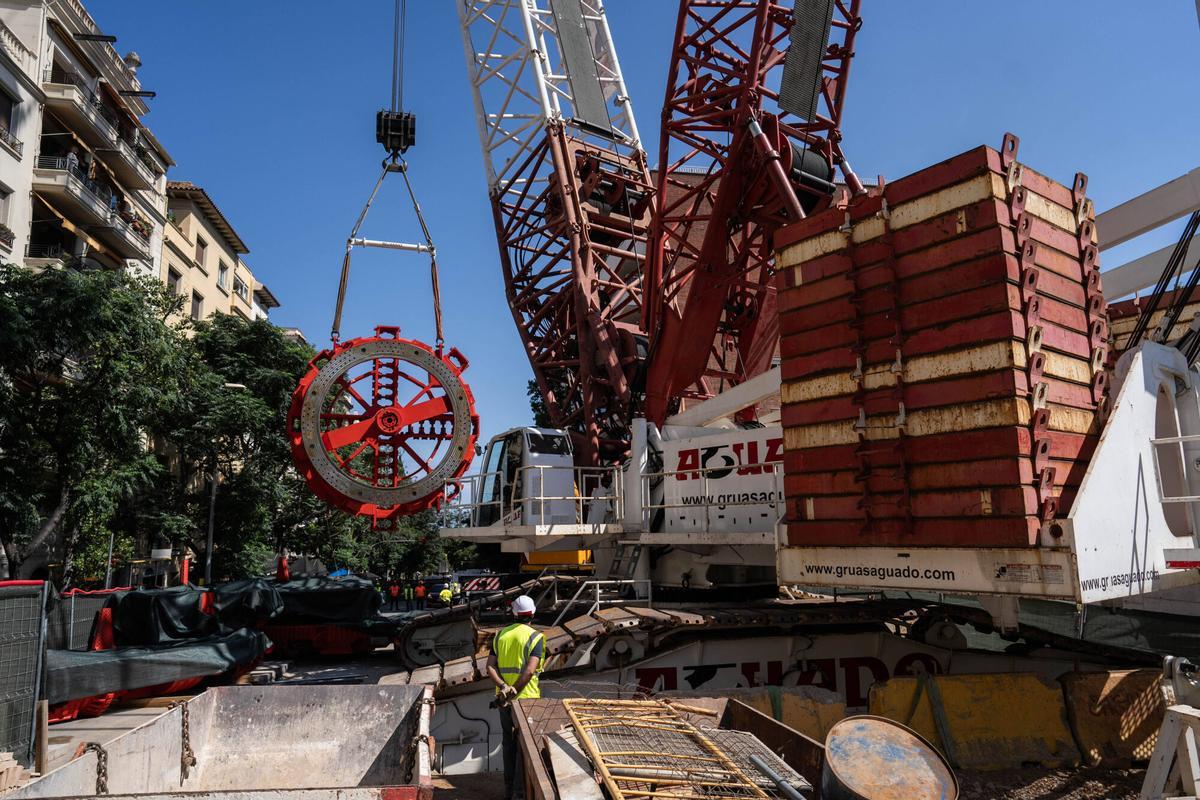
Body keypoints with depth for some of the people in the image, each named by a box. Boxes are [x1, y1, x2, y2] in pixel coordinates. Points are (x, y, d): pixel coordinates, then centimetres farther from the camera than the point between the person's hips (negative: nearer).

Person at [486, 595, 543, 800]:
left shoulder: (500, 635, 7)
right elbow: (530, 670, -21)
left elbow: (490, 667, -2)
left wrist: (504, 687, -12)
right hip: (526, 698, -5)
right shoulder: (535, 637, -9)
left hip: (503, 698, 5)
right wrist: (514, 692, -16)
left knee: (509, 742, 16)